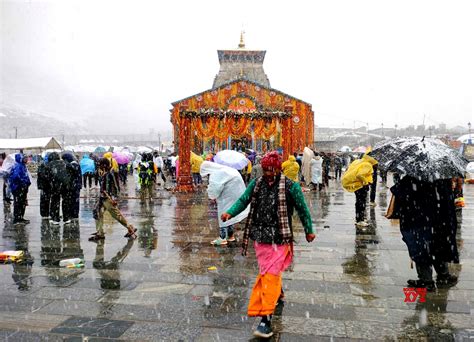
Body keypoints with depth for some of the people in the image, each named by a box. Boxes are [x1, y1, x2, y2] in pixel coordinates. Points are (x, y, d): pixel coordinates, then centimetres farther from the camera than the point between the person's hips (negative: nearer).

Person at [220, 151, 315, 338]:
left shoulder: (290, 186, -9)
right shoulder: (256, 184, 3)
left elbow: (302, 209, 1)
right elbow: (243, 201, 5)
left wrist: (309, 231, 10)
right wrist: (230, 213, -14)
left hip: (279, 238, -5)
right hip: (260, 237, 5)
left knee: (270, 275, -9)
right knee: (266, 271, 19)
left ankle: (266, 319, -5)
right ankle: (278, 294, 48)